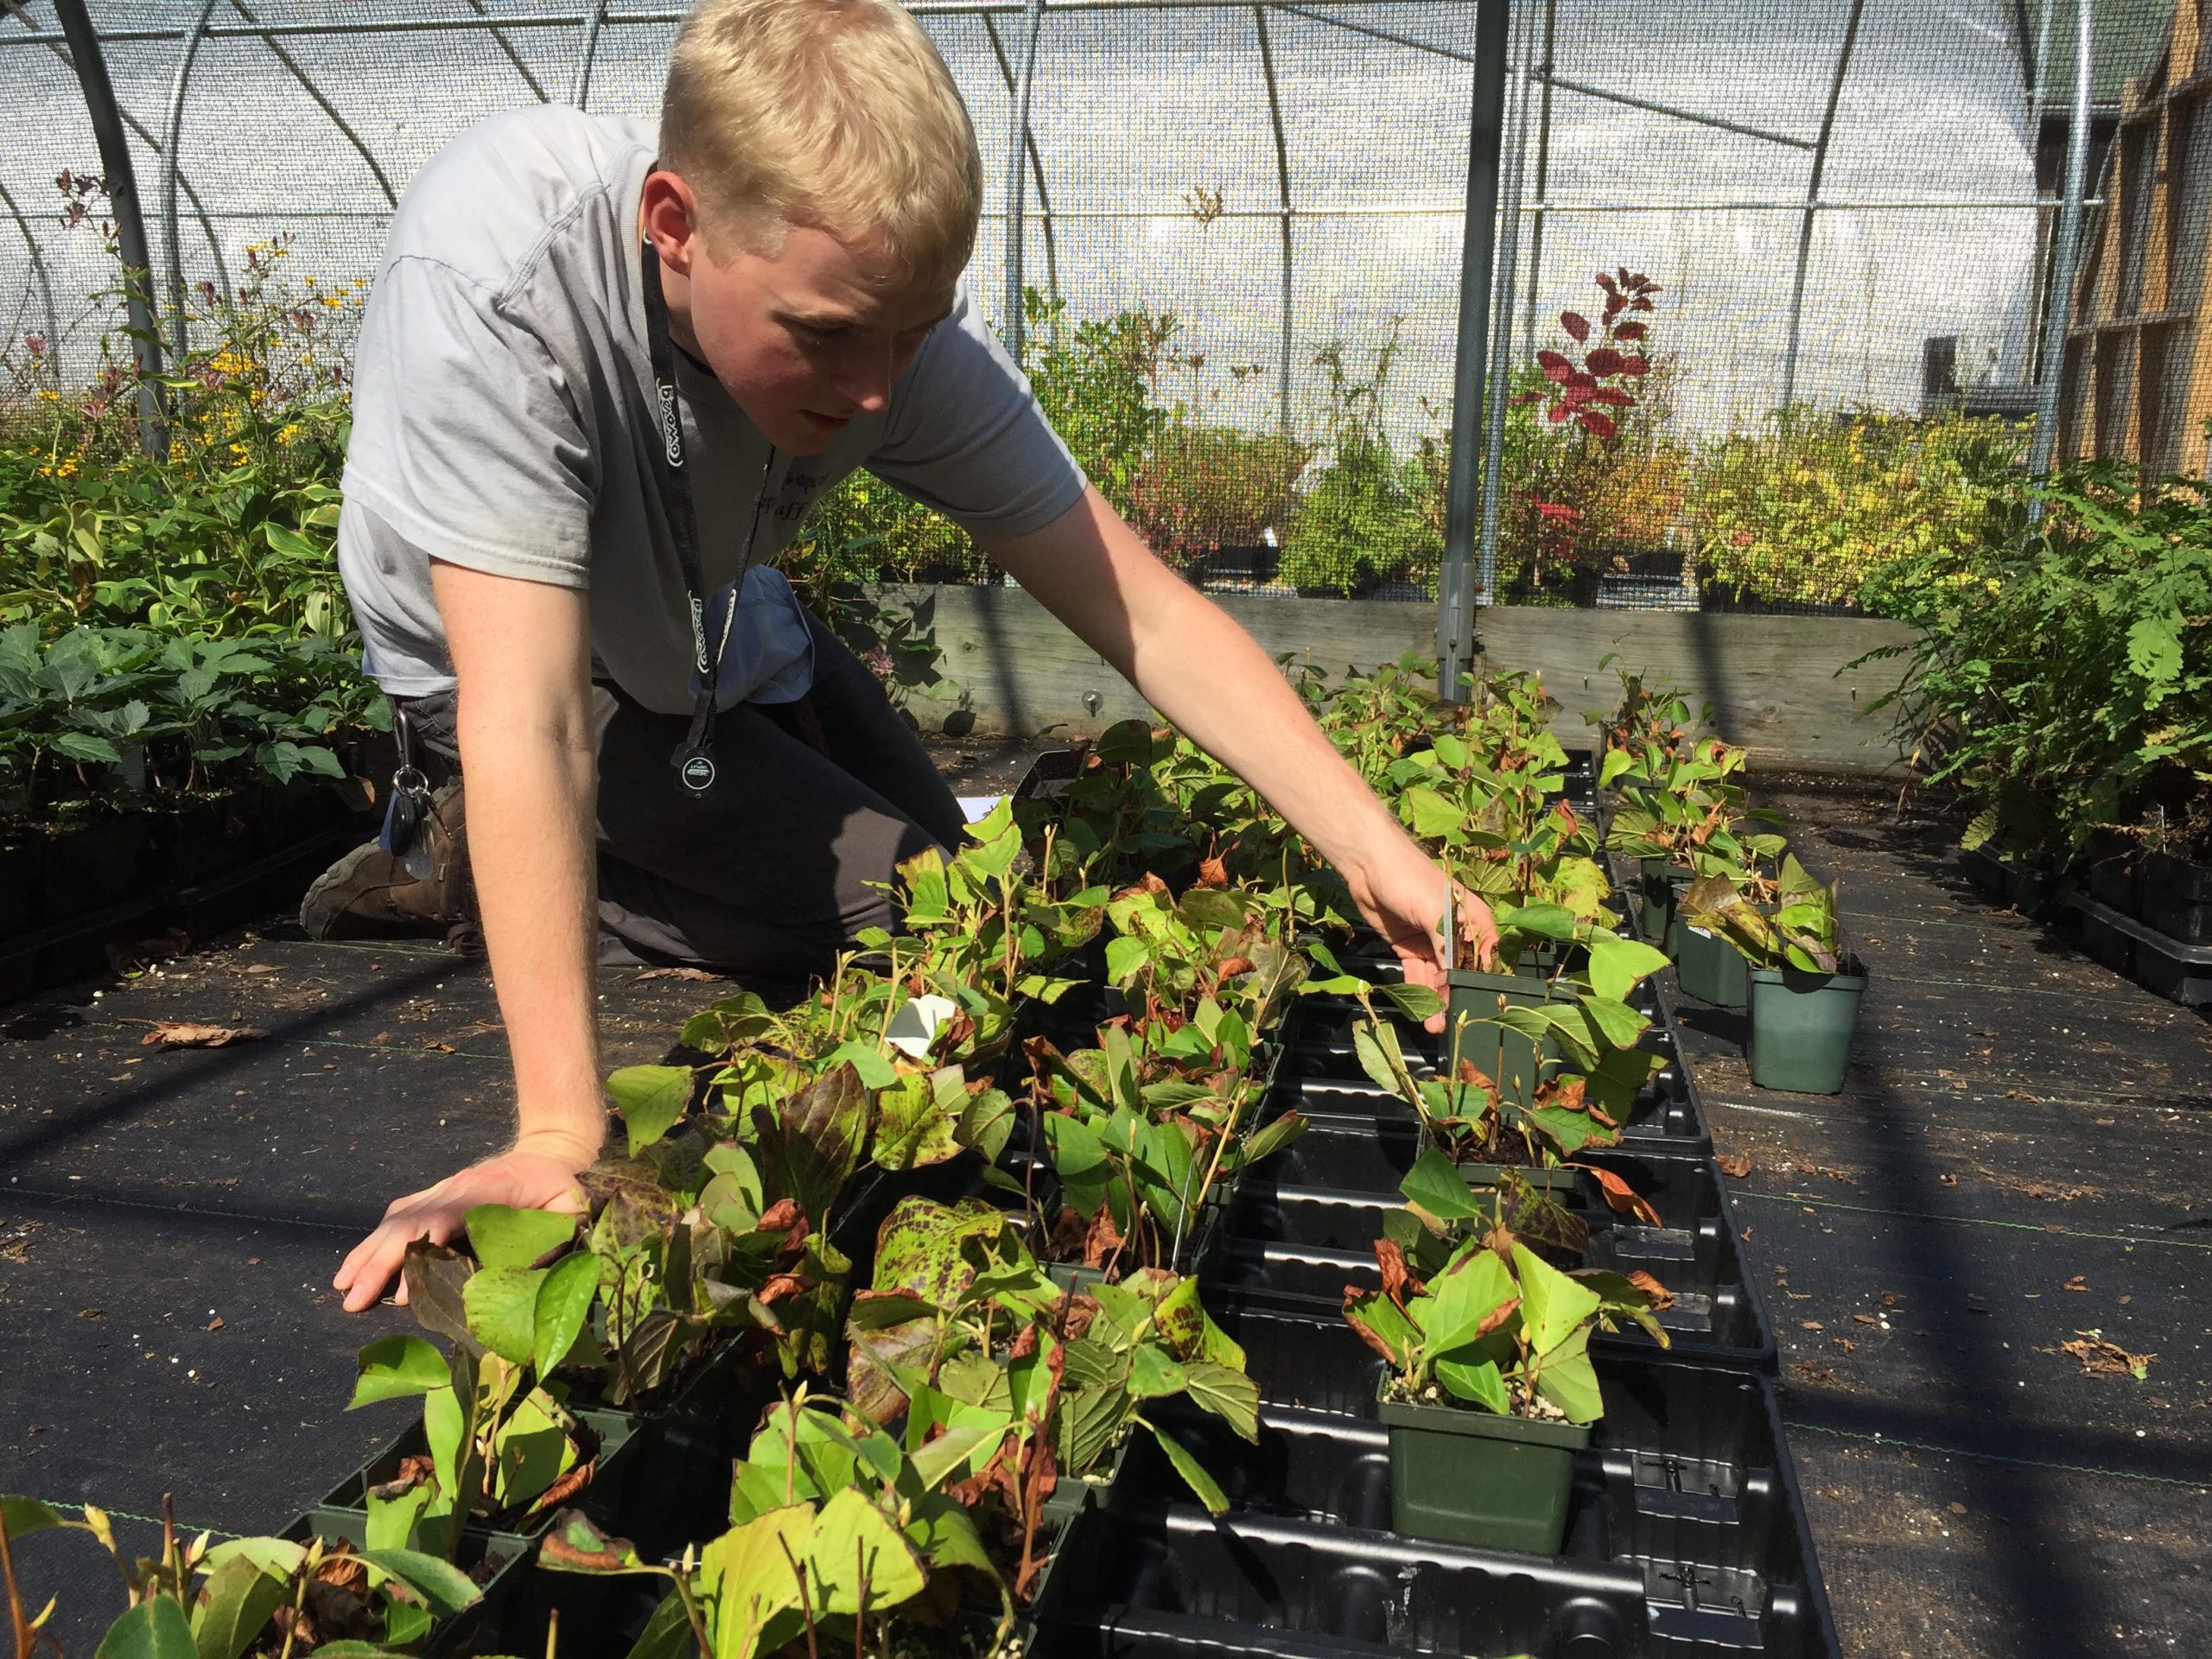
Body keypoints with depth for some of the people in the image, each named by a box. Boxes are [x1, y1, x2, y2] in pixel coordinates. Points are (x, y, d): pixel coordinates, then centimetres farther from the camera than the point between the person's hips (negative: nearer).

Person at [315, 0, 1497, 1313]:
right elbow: (529, 720, -45)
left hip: (715, 625, 5)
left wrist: (1373, 846, -32)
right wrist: (558, 1137, -47)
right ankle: (470, 861, 2)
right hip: (492, 650, -5)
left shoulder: (894, 310, -27)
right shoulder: (493, 280, -41)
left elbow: (1144, 611, -25)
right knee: (903, 917, -15)